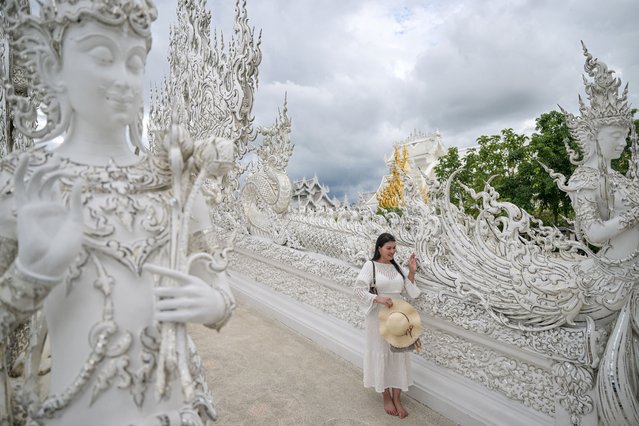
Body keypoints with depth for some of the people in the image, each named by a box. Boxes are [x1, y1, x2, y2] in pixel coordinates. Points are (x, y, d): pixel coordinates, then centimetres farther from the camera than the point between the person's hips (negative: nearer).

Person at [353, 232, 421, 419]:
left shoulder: (397, 267, 4)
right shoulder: (370, 266, -11)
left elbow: (409, 291, 5)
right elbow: (358, 290, -16)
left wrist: (411, 272, -8)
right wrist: (378, 299, -27)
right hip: (378, 317, -4)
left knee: (398, 355, 9)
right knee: (381, 355, 8)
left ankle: (397, 398, 24)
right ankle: (386, 397, 27)